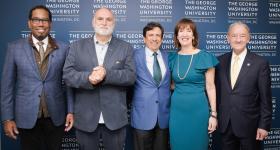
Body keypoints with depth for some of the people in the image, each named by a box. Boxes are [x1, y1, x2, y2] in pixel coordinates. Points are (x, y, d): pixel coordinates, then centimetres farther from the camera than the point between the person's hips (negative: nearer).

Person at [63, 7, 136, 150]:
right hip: (85, 117, 1)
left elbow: (131, 76, -6)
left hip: (115, 118, 0)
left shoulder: (125, 47, 5)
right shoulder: (77, 46, 6)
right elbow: (67, 74, -4)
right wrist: (88, 78, -23)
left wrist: (107, 74, -22)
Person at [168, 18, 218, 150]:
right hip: (177, 110, 3)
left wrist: (213, 114, -6)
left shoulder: (205, 57, -4)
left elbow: (210, 87, -4)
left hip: (198, 109, -3)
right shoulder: (173, 58, 5)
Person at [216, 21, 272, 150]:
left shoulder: (260, 63, -9)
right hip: (225, 123, 3)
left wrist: (264, 125, -9)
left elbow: (265, 98, -7)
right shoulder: (221, 61, 2)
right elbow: (217, 91, 8)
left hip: (249, 124, -3)